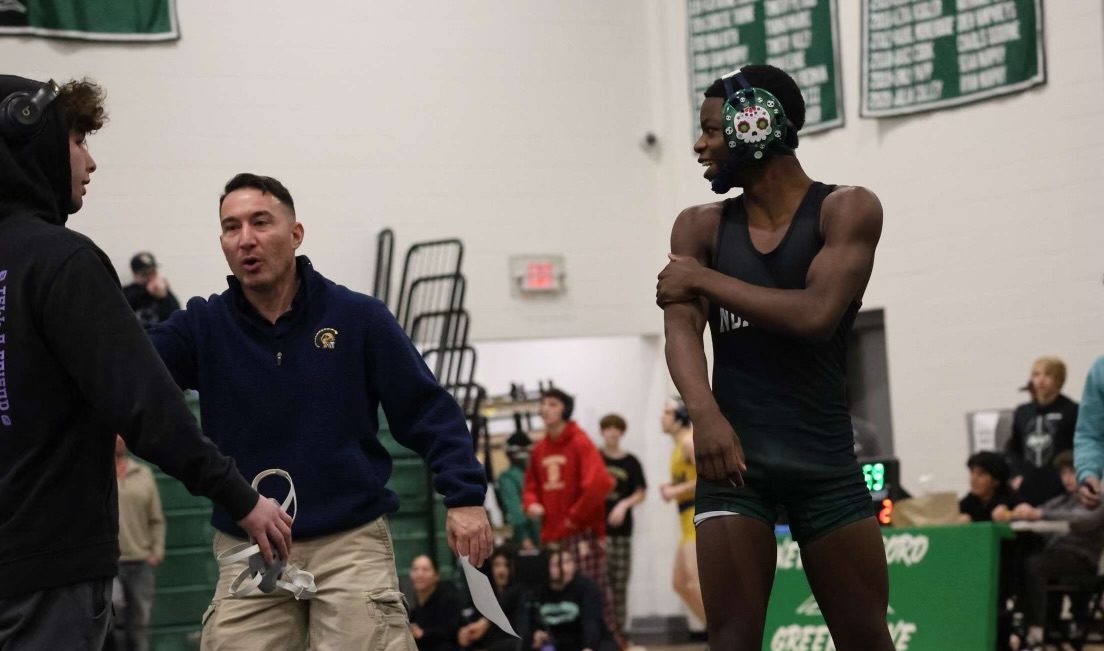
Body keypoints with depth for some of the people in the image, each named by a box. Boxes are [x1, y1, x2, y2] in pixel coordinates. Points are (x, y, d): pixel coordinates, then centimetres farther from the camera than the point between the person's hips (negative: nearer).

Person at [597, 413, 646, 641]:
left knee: (620, 582, 4)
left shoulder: (630, 462, 8)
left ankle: (619, 631, 11)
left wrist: (624, 504, -8)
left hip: (621, 528, 2)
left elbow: (640, 493, 9)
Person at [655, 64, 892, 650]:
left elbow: (817, 315, -17)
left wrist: (704, 279, -8)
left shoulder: (847, 211, -1)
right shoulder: (701, 226, 8)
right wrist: (704, 413, -27)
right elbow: (681, 328, -8)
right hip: (734, 449, 2)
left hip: (824, 455, -1)